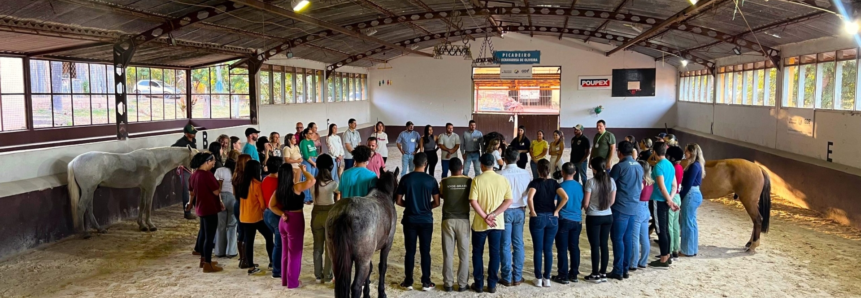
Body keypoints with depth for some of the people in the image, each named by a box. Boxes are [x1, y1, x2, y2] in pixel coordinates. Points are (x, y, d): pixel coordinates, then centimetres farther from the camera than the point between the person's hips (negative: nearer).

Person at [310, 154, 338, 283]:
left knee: (317, 247, 14)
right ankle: (327, 276, 14)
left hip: (316, 214, 4)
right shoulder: (334, 183, -14)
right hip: (330, 215, -4)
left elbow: (313, 196, 2)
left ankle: (318, 275, 21)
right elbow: (339, 196, 2)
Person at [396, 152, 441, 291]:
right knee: (425, 251, 6)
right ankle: (426, 283, 11)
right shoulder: (431, 180, -6)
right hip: (426, 220, 0)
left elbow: (398, 201, -1)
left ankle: (408, 282, 14)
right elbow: (437, 203, -3)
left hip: (410, 220, 1)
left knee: (410, 251, 8)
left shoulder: (406, 178, -5)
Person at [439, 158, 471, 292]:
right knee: (464, 253, 8)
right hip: (463, 219, 0)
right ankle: (462, 284, 12)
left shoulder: (444, 182, -4)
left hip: (448, 219, 0)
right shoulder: (468, 181, -4)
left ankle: (448, 283, 11)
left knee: (448, 253, 7)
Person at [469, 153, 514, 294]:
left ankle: (479, 284, 13)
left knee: (477, 253, 10)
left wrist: (485, 217, -13)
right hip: (497, 223, 2)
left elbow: (473, 201, -16)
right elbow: (508, 200, -3)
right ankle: (492, 284, 12)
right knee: (494, 253, 9)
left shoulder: (477, 180, -9)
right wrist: (493, 214, -10)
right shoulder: (503, 180, 1)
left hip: (480, 223, -2)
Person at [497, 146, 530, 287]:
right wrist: (529, 209, 11)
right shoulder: (525, 174, -5)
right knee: (518, 244, 11)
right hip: (520, 211, 3)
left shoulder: (501, 174, -14)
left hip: (505, 211, -3)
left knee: (505, 245, 5)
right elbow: (531, 194, -1)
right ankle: (517, 277, 16)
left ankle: (507, 278, 10)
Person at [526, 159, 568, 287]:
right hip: (552, 218, 3)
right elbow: (565, 197, -13)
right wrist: (556, 211, -4)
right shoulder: (554, 183, 3)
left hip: (538, 218, -2)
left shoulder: (535, 182, -5)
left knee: (538, 249, 5)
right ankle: (547, 279, 13)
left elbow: (530, 198, -24)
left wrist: (533, 212, -11)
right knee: (548, 249, 9)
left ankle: (539, 279, 10)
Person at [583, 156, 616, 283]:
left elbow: (585, 203, -11)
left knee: (595, 246, 2)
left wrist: (588, 209, 10)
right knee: (604, 245, 11)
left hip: (593, 217, -5)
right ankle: (603, 273, 17)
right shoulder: (611, 181, -1)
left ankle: (595, 275, 8)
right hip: (608, 216, 5)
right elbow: (612, 201, 5)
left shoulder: (591, 182, -15)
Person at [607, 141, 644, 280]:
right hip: (633, 207, 7)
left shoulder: (619, 167, -13)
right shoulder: (639, 167, 10)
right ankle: (625, 269, 15)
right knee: (628, 239, 11)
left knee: (618, 239, -1)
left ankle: (618, 271, 0)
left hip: (620, 208, -7)